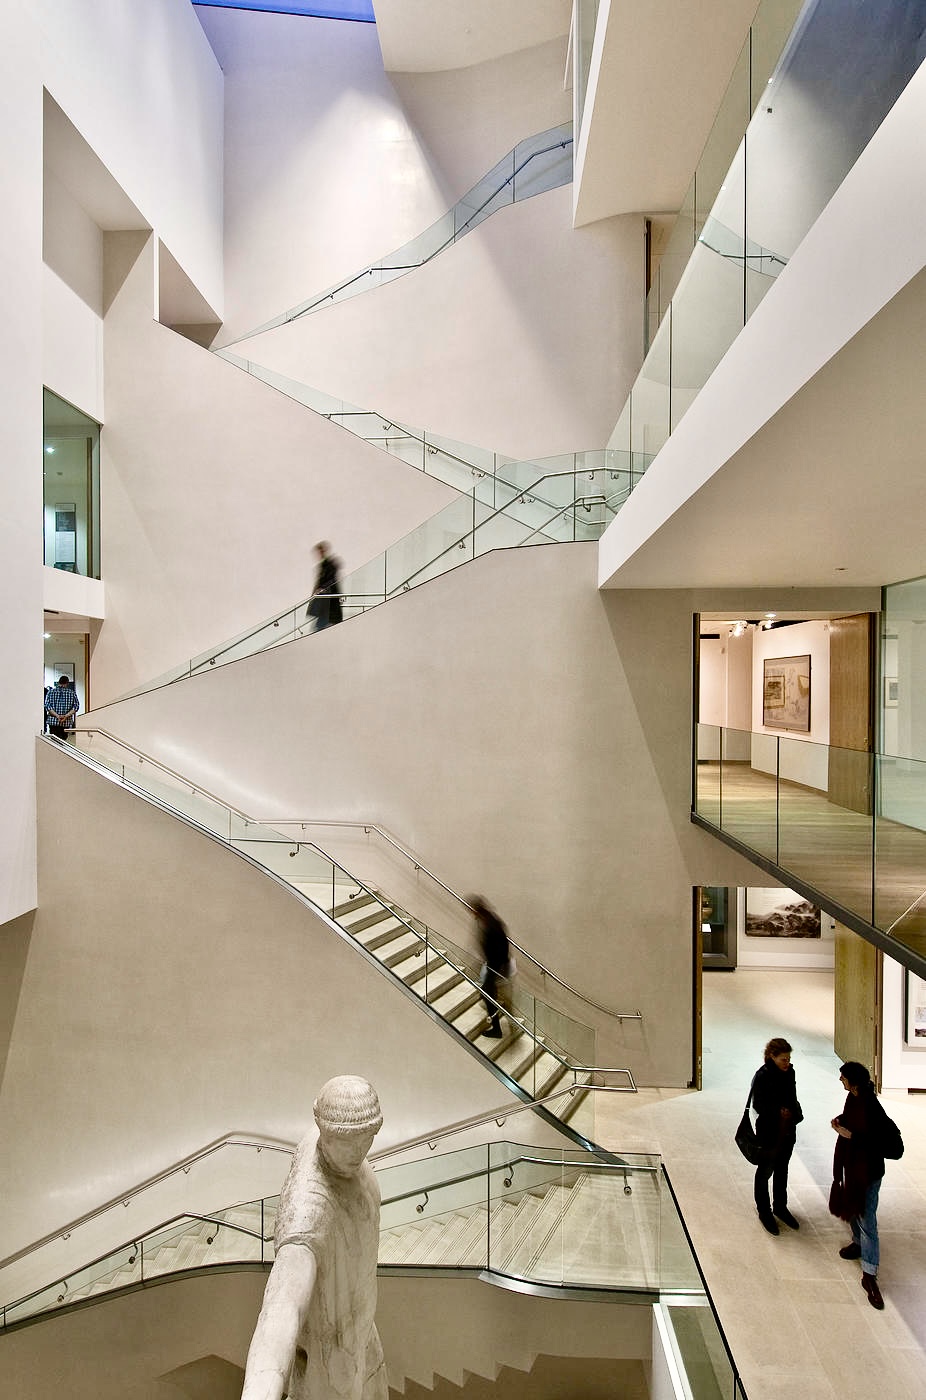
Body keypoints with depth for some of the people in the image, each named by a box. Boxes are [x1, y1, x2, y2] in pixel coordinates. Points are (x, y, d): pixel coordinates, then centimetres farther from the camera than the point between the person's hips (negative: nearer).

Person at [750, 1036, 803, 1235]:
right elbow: (759, 1106, -17)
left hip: (788, 1131, 6)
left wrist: (794, 1113, -8)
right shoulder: (762, 1076, -23)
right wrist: (778, 1112, -26)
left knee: (782, 1170, 22)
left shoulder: (789, 1072, -3)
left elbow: (792, 1099, 8)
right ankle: (764, 1211, 30)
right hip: (769, 1132, -6)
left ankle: (780, 1207, 41)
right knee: (766, 1171, 12)